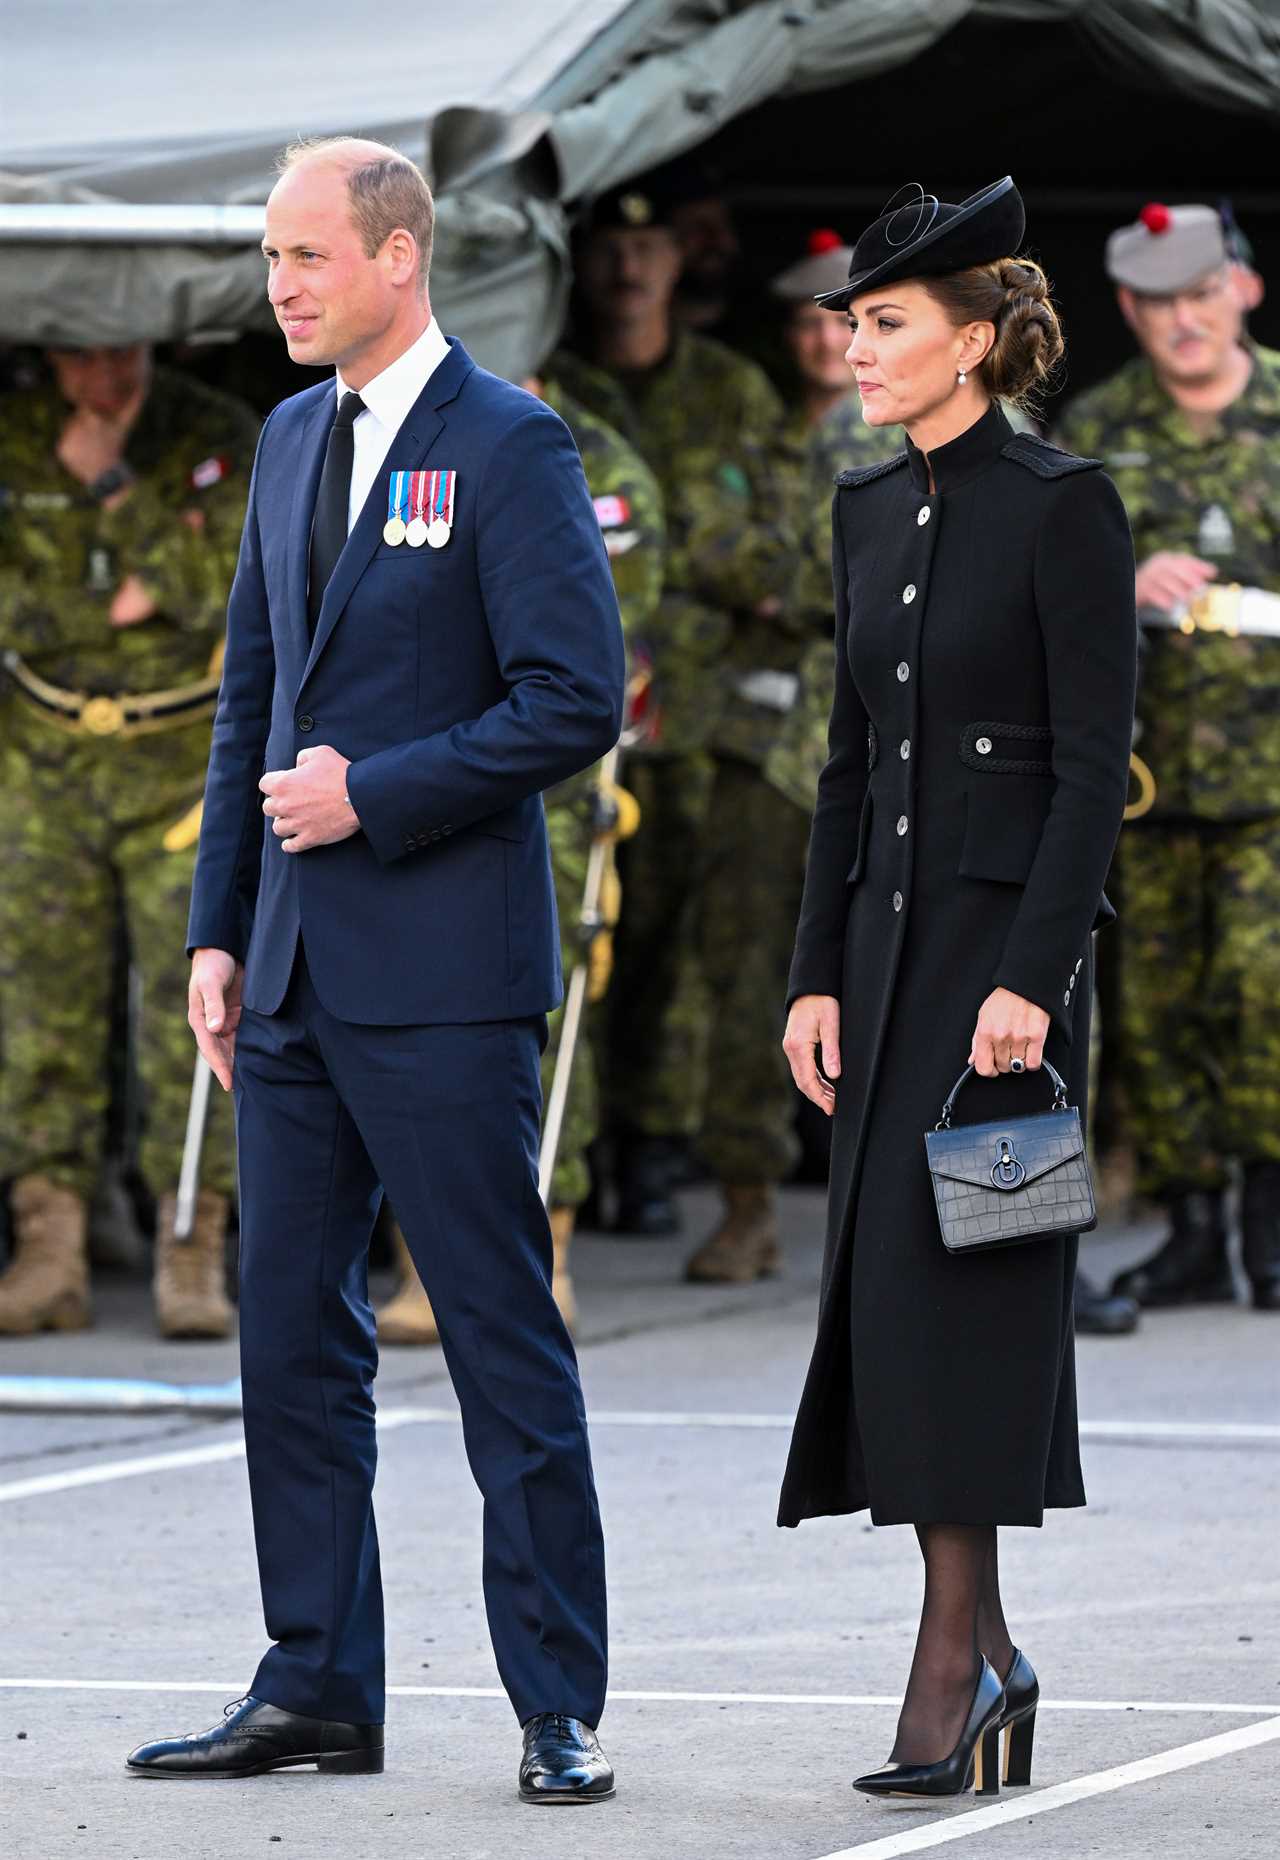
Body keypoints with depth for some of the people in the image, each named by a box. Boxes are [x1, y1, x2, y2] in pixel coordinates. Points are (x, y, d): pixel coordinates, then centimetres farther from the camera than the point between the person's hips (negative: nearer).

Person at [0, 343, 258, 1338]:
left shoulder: (222, 437, -6)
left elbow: (228, 585, -19)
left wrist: (111, 481, -22)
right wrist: (121, 603, -17)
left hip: (187, 760, -2)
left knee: (193, 1003, -7)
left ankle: (194, 1256, -3)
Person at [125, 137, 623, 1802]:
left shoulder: (507, 447, -8)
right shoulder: (292, 441, 15)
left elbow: (576, 702, -13)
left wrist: (372, 792, -15)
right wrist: (220, 927, 12)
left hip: (441, 977, -7)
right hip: (295, 975, 8)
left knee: (504, 1340, -3)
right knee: (292, 1337, 9)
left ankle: (560, 1710, 1)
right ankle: (316, 1688, 15)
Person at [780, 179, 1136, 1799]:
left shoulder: (1061, 508, -9)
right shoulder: (871, 514, 13)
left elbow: (1095, 765, -13)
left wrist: (1030, 978, -19)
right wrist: (818, 974, 10)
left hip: (1008, 936, -7)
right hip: (890, 936, 7)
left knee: (952, 1279, -11)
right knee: (882, 1285, 5)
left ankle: (956, 1647, -8)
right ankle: (983, 1656, 11)